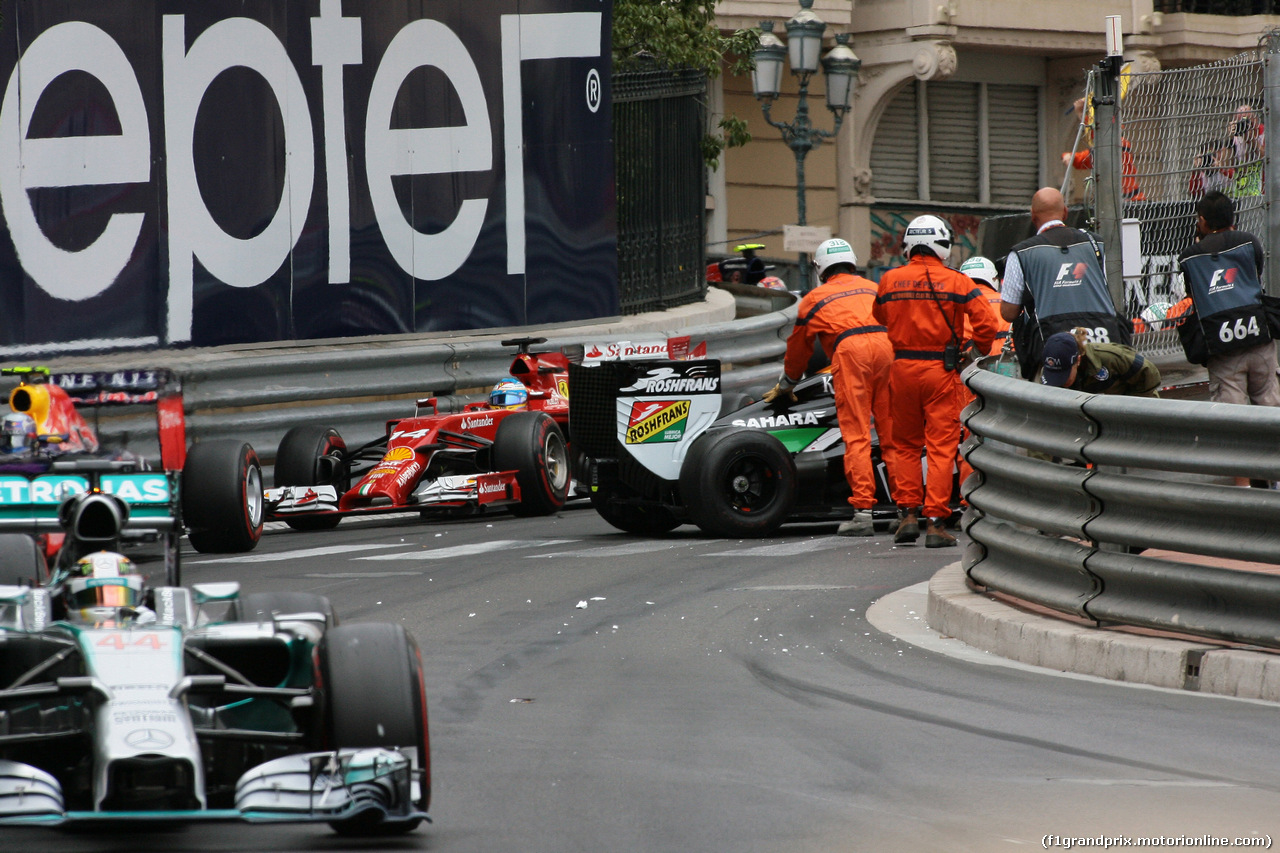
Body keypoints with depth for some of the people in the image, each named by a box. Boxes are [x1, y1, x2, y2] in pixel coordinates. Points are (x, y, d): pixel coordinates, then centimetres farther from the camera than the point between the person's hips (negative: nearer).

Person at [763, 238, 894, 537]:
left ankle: (863, 511, -12)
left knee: (856, 436, -5)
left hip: (850, 350, -3)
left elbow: (798, 350, 37)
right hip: (888, 346, 3)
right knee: (892, 432, 7)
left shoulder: (814, 298, 26)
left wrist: (785, 386, 54)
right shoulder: (875, 288, 33)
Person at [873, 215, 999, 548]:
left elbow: (880, 316, 18)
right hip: (941, 371, -2)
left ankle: (907, 513, 10)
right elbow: (986, 322, -11)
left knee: (905, 445, 16)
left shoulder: (889, 280, 2)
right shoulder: (957, 282, -6)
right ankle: (936, 523, -4)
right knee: (941, 446, 1)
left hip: (902, 369, 2)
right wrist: (978, 349, 7)